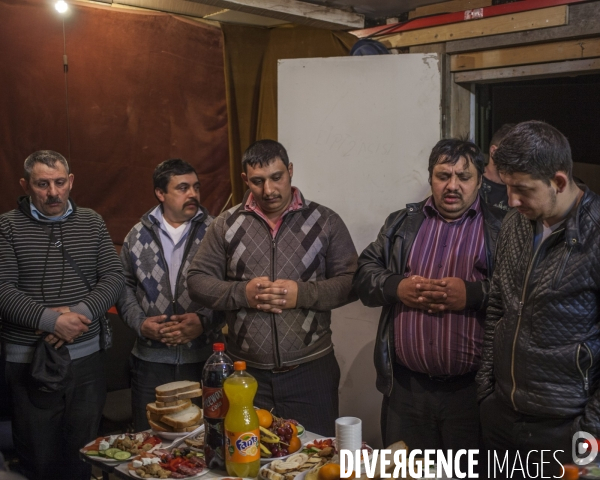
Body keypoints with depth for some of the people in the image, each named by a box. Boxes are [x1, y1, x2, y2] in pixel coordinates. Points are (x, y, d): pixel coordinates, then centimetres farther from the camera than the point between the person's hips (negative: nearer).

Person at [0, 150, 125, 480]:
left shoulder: (91, 222, 7)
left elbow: (114, 277, 1)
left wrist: (80, 313, -15)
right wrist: (51, 320, -20)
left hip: (86, 354, 2)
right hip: (28, 358, -2)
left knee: (86, 449, 10)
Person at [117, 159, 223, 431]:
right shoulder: (138, 235, 8)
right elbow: (123, 286, 11)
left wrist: (204, 321, -17)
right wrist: (140, 323, -5)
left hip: (204, 358, -2)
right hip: (151, 360, 2)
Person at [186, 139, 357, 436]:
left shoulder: (325, 221, 1)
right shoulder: (226, 225, 6)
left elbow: (351, 281, -1)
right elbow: (197, 280, 5)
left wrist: (303, 294, -17)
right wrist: (242, 293, -13)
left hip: (311, 369, -1)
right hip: (245, 371, 2)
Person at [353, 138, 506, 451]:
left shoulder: (502, 228, 0)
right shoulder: (402, 223, 11)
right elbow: (364, 272, 9)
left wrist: (473, 294, -22)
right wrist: (396, 287, -11)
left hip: (472, 387, -3)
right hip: (406, 385, 3)